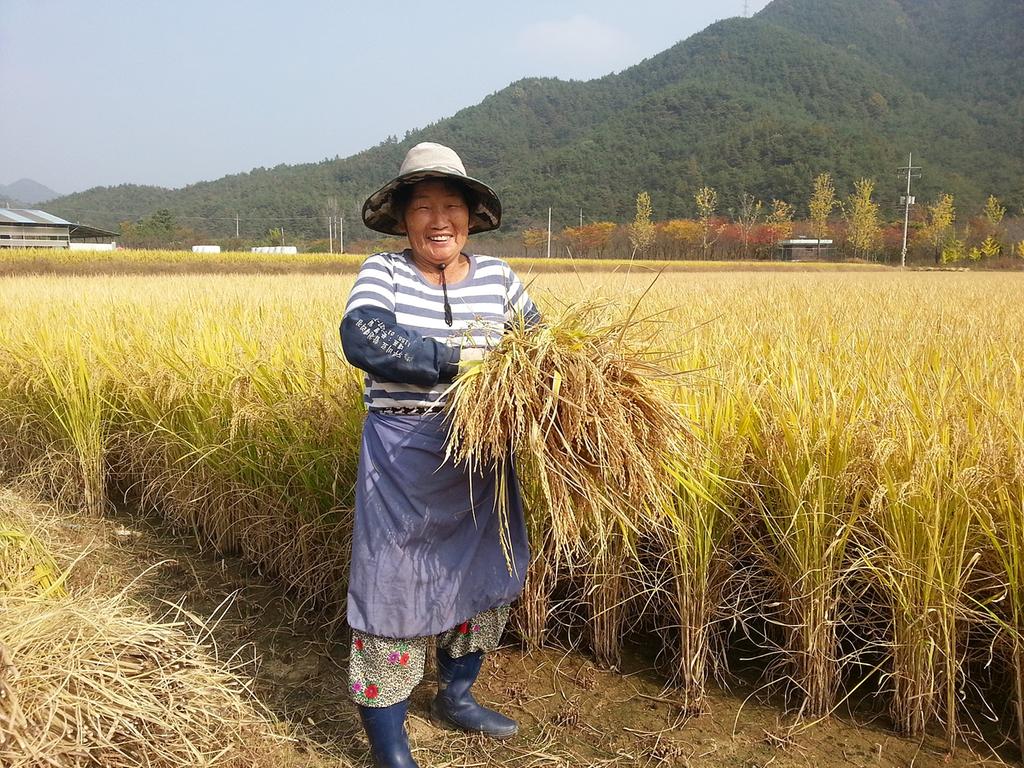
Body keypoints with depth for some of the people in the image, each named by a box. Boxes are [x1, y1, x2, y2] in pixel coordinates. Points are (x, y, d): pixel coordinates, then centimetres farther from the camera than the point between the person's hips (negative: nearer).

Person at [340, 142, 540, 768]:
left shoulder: (497, 277, 3)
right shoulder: (382, 272, -8)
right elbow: (362, 339, -26)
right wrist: (456, 359, -28)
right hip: (403, 462, -5)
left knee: (488, 574, 18)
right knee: (396, 588, 0)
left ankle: (456, 695, 43)